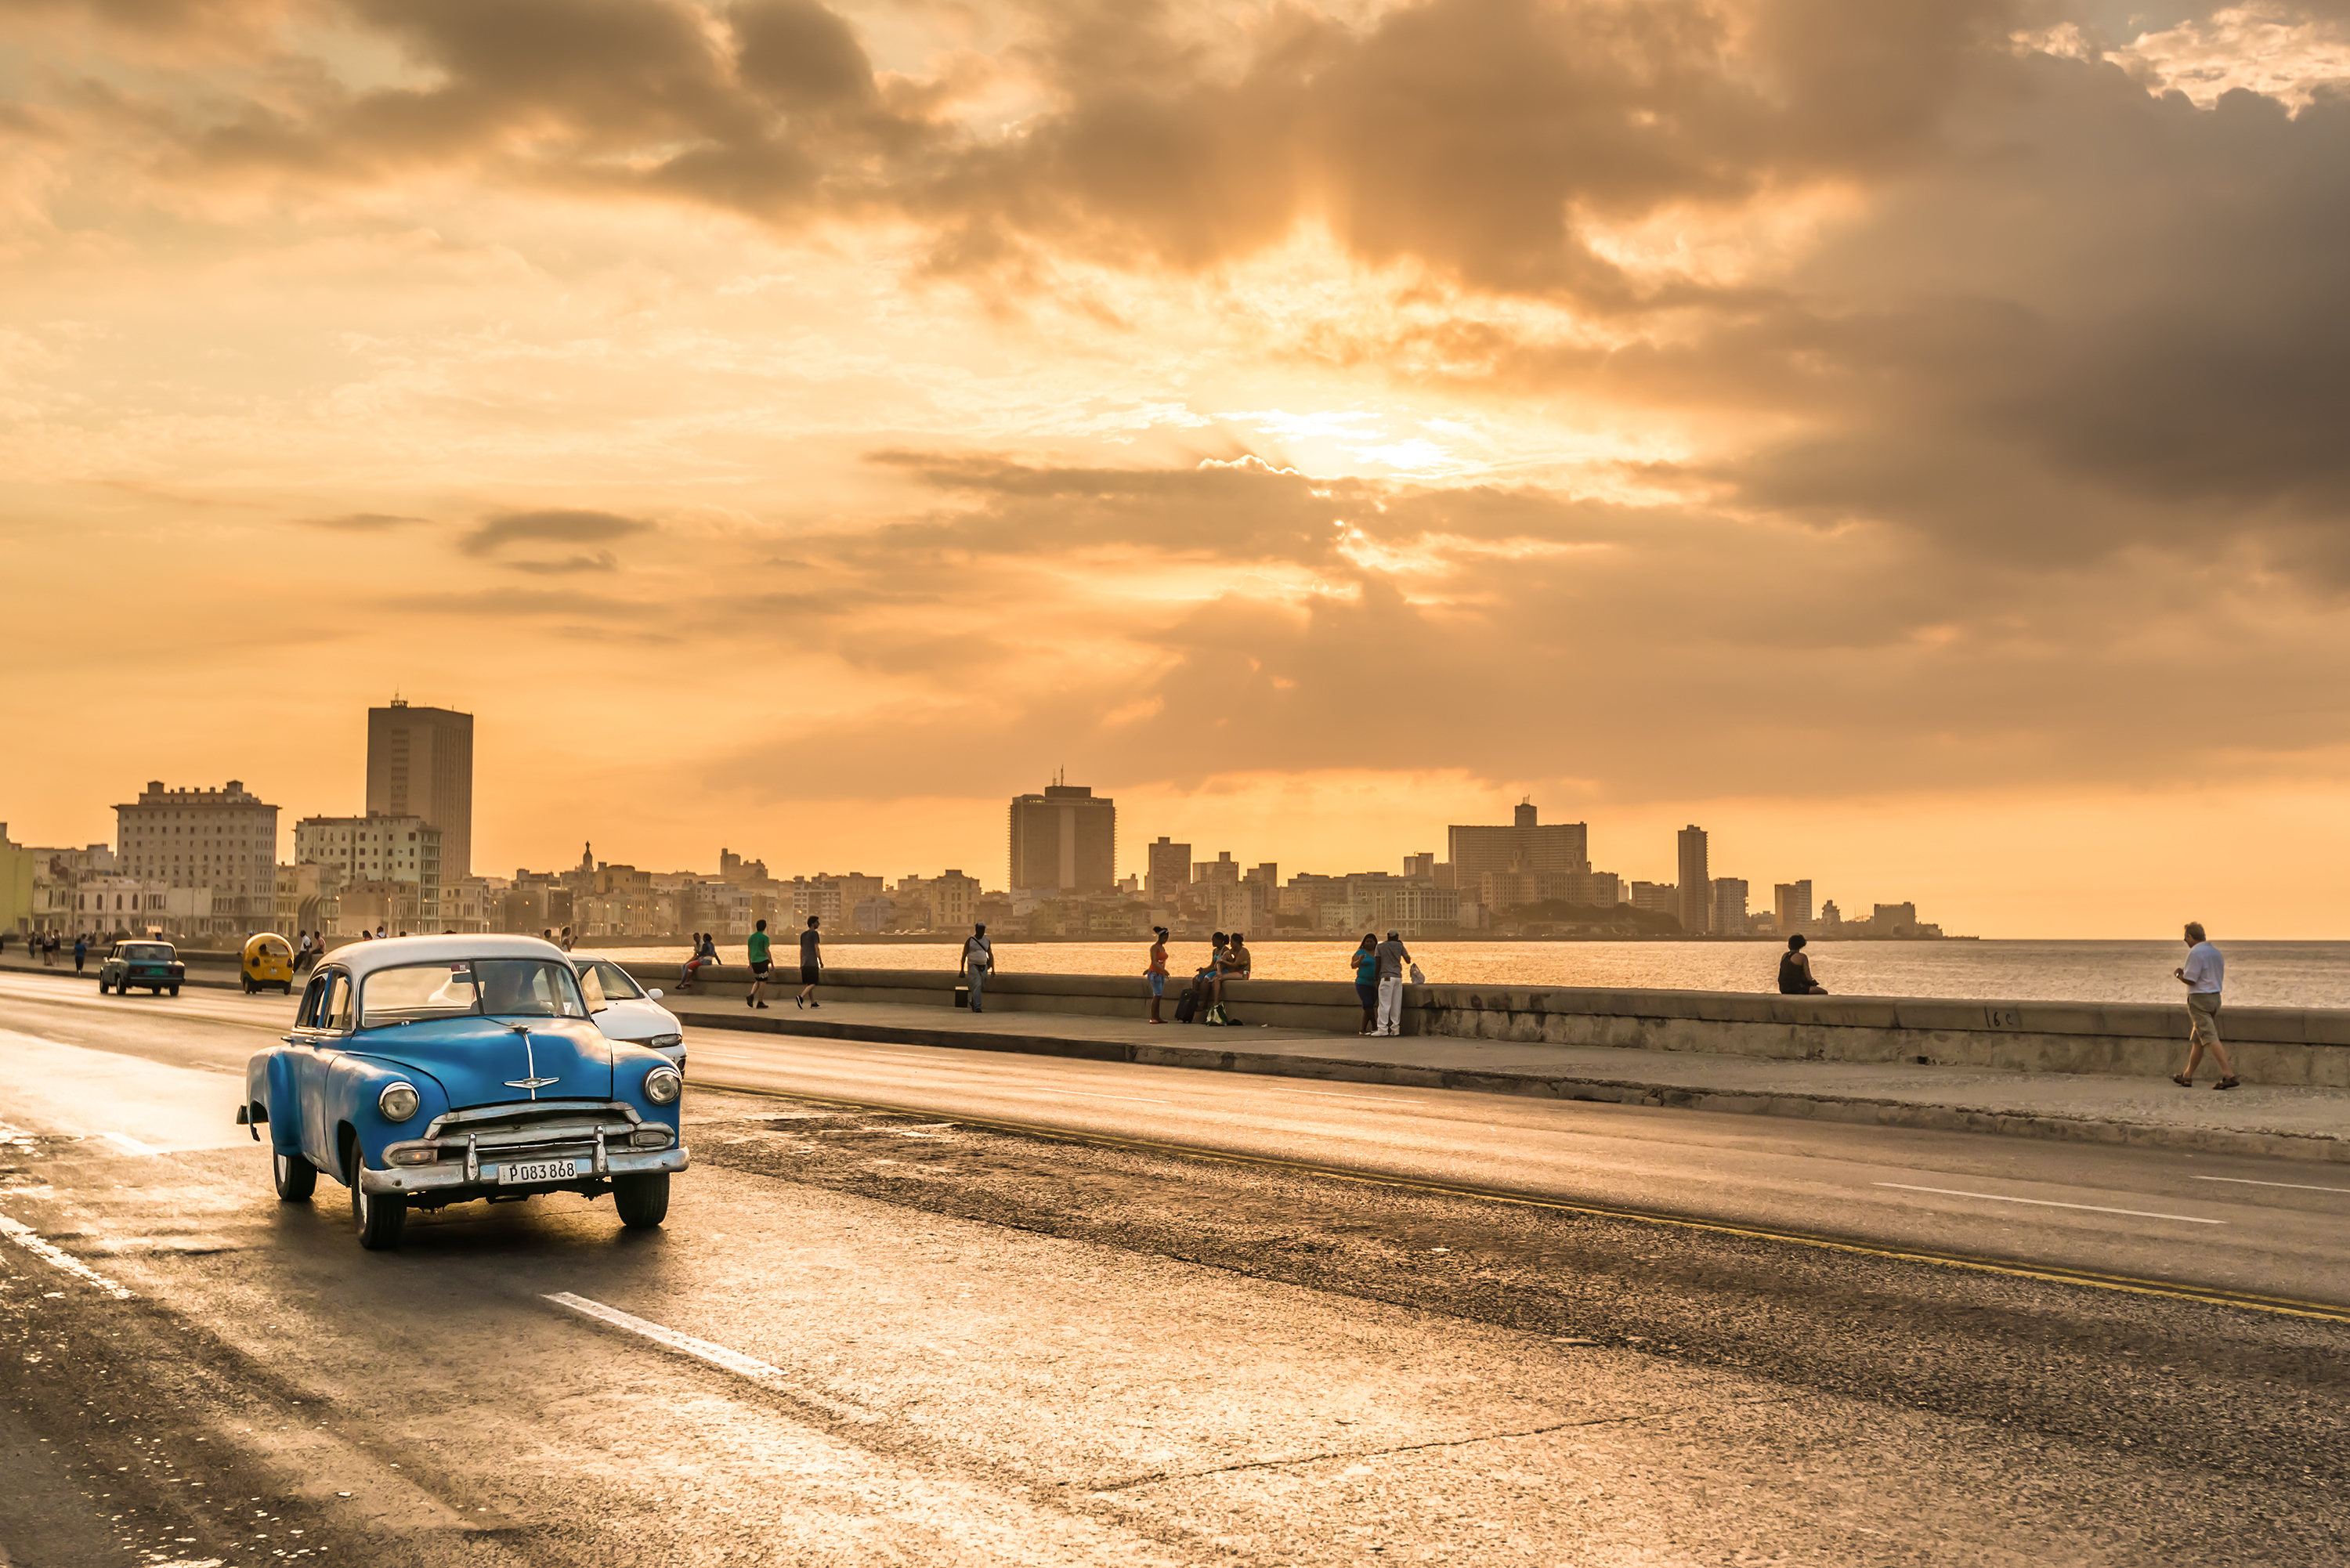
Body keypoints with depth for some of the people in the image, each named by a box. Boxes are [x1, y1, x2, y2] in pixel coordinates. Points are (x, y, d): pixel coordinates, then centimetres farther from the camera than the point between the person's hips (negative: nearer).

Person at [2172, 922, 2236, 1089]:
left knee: (2211, 1038, -12)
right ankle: (2187, 1077, 21)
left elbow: (2190, 980, -18)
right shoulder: (2216, 952, 13)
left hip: (2199, 999, -9)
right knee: (2196, 1041, 15)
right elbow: (2220, 978, 19)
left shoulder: (2195, 953, -14)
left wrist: (2178, 975, 3)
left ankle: (2229, 1074, -20)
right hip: (2215, 998, 9)